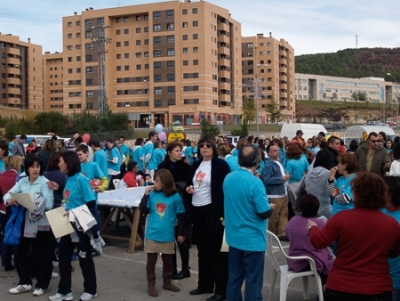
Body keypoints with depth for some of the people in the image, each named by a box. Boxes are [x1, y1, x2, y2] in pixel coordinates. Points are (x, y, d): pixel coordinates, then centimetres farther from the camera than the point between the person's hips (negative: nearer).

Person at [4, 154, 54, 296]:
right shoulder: (22, 182, 6)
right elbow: (8, 194, 3)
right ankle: (25, 282, 28)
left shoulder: (44, 182, -10)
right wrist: (9, 199, -18)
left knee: (41, 255, 5)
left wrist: (35, 202, -25)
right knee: (21, 252, 12)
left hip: (42, 223, -5)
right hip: (25, 222, 5)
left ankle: (41, 284, 20)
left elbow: (49, 204, -16)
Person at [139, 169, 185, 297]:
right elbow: (143, 210, -4)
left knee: (167, 259, 15)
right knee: (151, 260, 7)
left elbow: (180, 216, -2)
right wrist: (146, 194, -15)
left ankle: (167, 282, 32)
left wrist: (181, 233, 0)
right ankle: (151, 285, 18)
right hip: (152, 234, 1)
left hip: (167, 235, -1)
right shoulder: (152, 194, -4)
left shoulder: (175, 196, -9)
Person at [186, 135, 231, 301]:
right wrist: (188, 189, 0)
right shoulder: (195, 165, 13)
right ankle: (205, 284, 27)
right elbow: (188, 183, 24)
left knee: (216, 249, -2)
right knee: (202, 249, 15)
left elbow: (225, 188, -14)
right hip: (197, 210, 8)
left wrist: (223, 212, -21)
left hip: (213, 210, -7)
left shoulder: (221, 164, -9)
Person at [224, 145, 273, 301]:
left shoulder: (228, 178, 1)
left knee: (234, 278, 15)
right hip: (253, 239, -7)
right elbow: (264, 213, -19)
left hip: (233, 237, 7)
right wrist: (270, 207, 0)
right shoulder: (255, 182, -21)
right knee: (253, 282, 4)